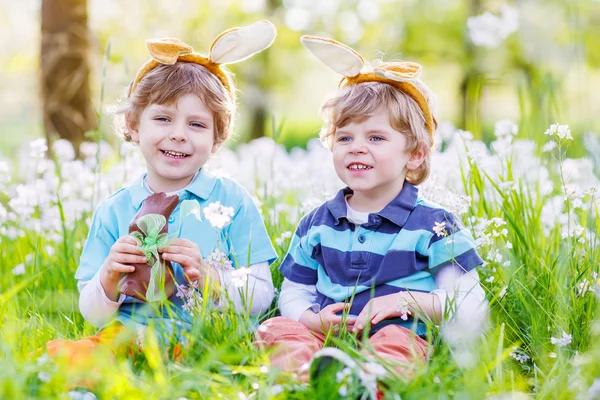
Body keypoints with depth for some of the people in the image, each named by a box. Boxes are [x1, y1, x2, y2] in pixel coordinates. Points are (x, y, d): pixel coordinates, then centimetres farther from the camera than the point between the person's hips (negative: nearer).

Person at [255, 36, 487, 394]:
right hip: (326, 340, 4)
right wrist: (315, 320, -4)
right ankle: (309, 371, -52)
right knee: (275, 329, -23)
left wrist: (406, 300, -11)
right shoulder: (317, 224, 18)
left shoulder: (433, 226, 6)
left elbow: (472, 304, 2)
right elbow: (293, 295, 20)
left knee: (396, 340, -38)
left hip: (400, 341, -4)